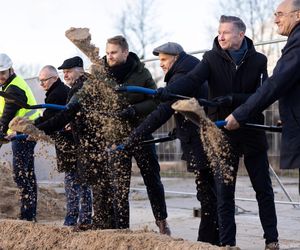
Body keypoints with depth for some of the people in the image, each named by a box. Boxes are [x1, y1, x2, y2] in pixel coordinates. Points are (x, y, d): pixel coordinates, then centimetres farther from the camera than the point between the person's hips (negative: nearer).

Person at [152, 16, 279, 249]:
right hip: (223, 134, 0)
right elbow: (192, 80, -20)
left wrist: (233, 99, -25)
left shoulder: (258, 61, -2)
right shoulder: (212, 59, -3)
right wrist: (168, 91, -39)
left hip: (253, 133, 0)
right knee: (224, 192, 2)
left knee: (264, 189, 8)